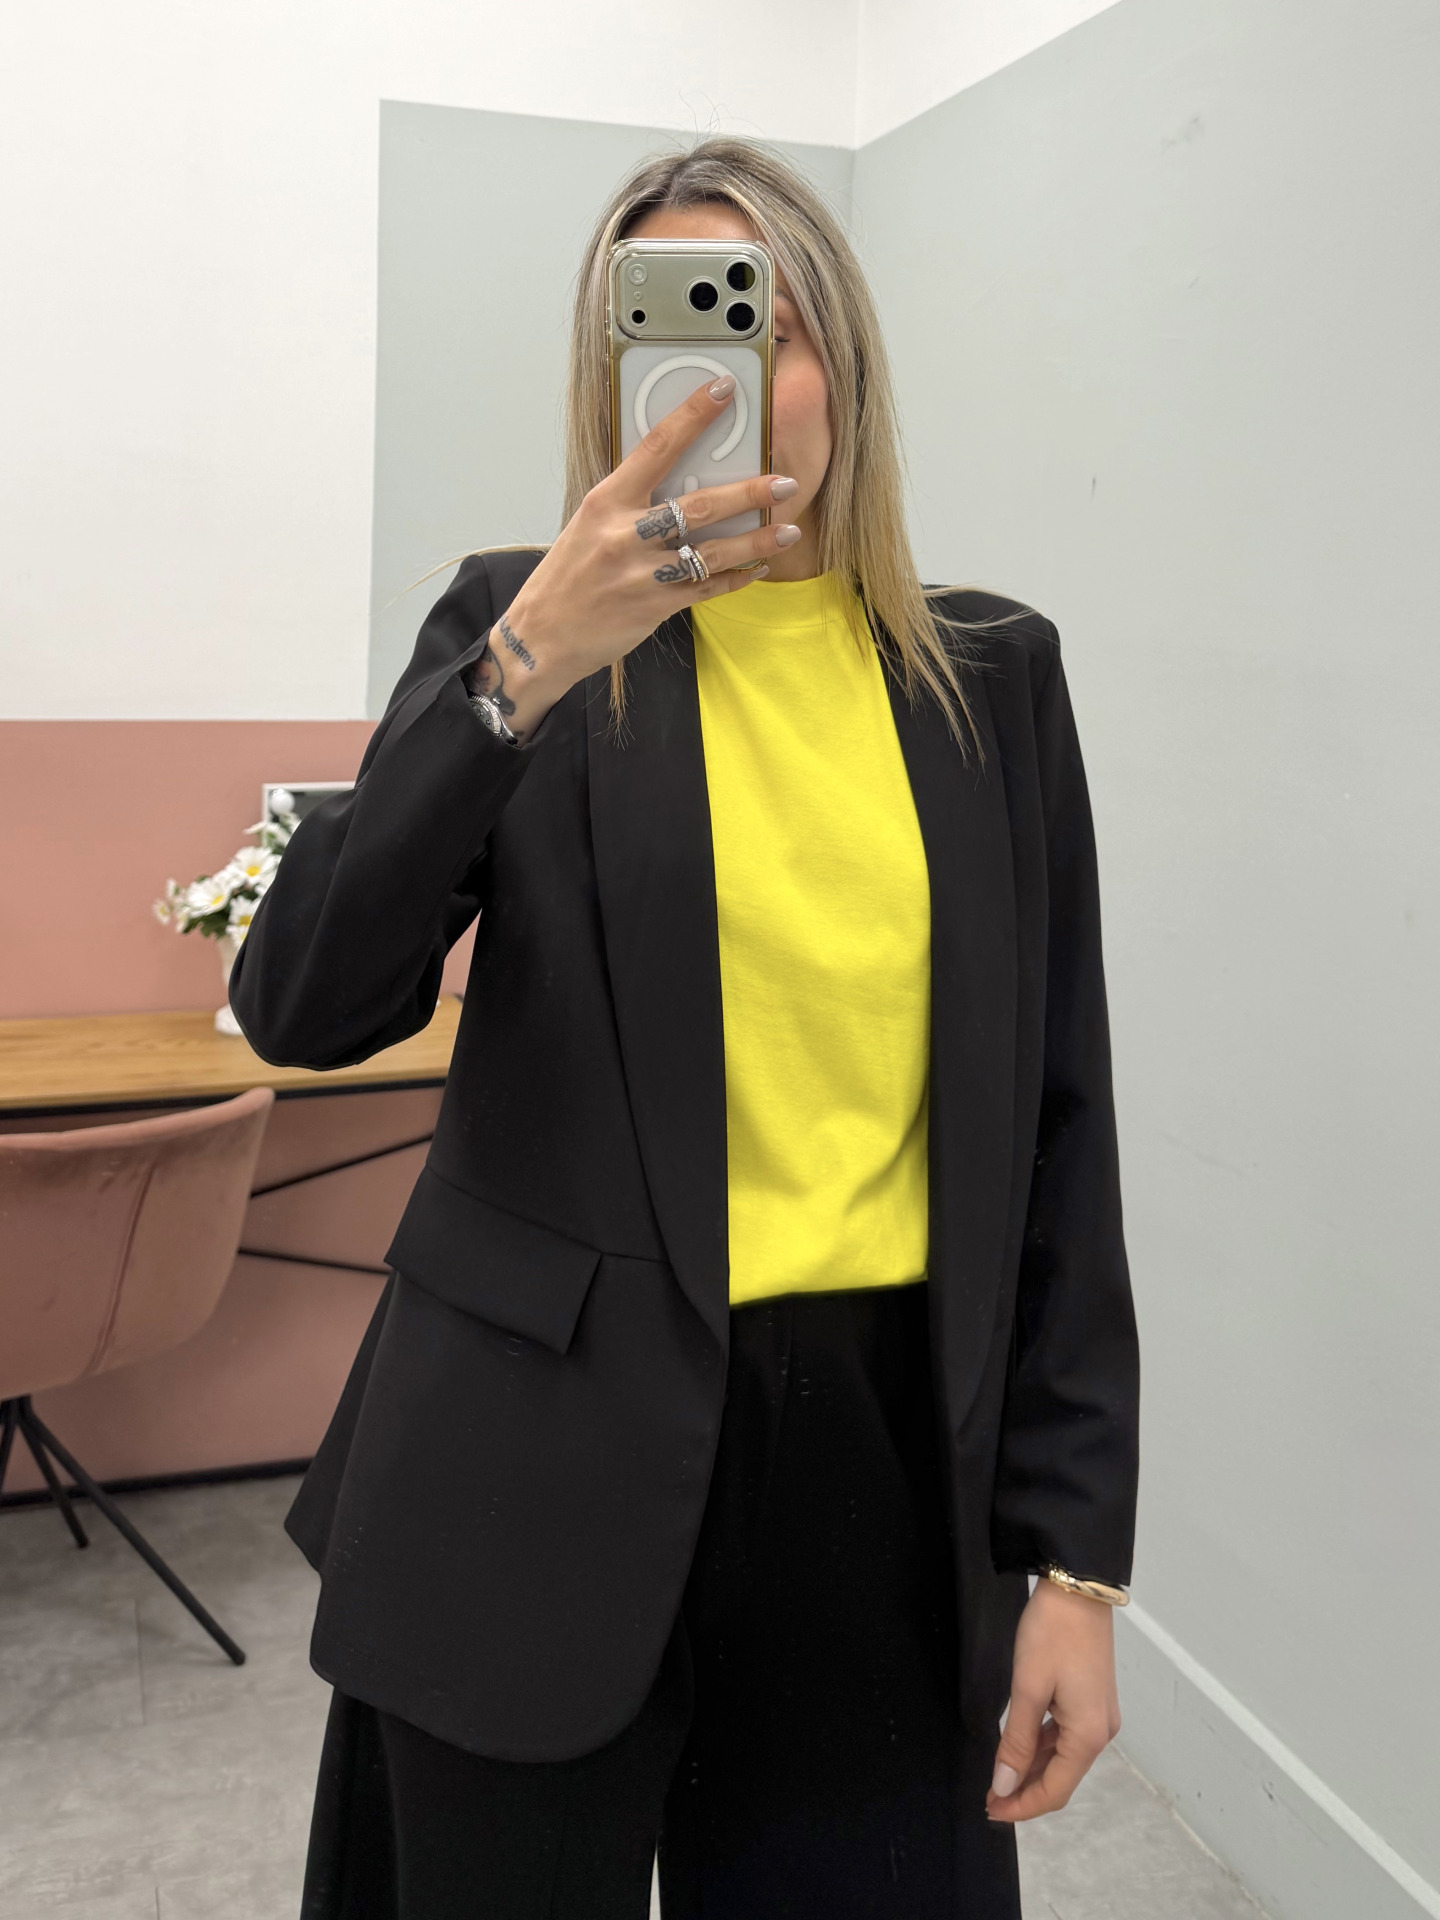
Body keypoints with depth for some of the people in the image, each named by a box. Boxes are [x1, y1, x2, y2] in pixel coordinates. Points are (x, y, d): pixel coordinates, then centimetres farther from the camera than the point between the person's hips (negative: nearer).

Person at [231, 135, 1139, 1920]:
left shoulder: (991, 675, 4)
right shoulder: (522, 621, -2)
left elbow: (1055, 1118, 3)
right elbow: (302, 1007, -13)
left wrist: (1077, 1548, 0)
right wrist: (527, 666, -25)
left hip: (887, 1457, 2)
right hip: (544, 1466, -1)